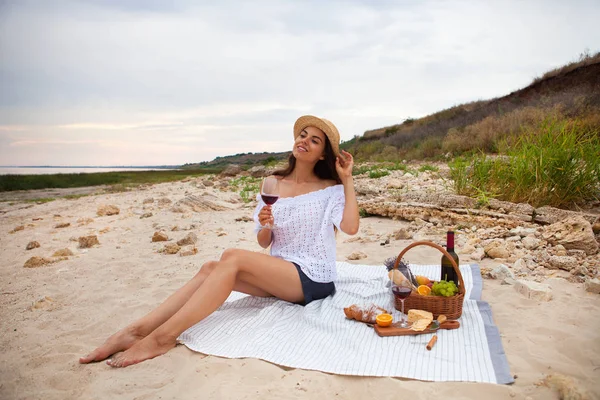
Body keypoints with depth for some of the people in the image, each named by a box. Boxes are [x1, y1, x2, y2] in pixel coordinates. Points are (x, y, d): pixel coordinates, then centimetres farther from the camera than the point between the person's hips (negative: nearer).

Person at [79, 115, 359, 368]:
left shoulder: (330, 189, -3)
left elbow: (350, 227, -21)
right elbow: (264, 243, 10)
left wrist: (347, 179, -14)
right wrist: (265, 225, -13)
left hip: (313, 279, -5)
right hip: (279, 274, 5)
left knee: (232, 258, -27)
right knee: (210, 269, -18)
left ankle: (162, 337, -27)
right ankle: (136, 331, -22)